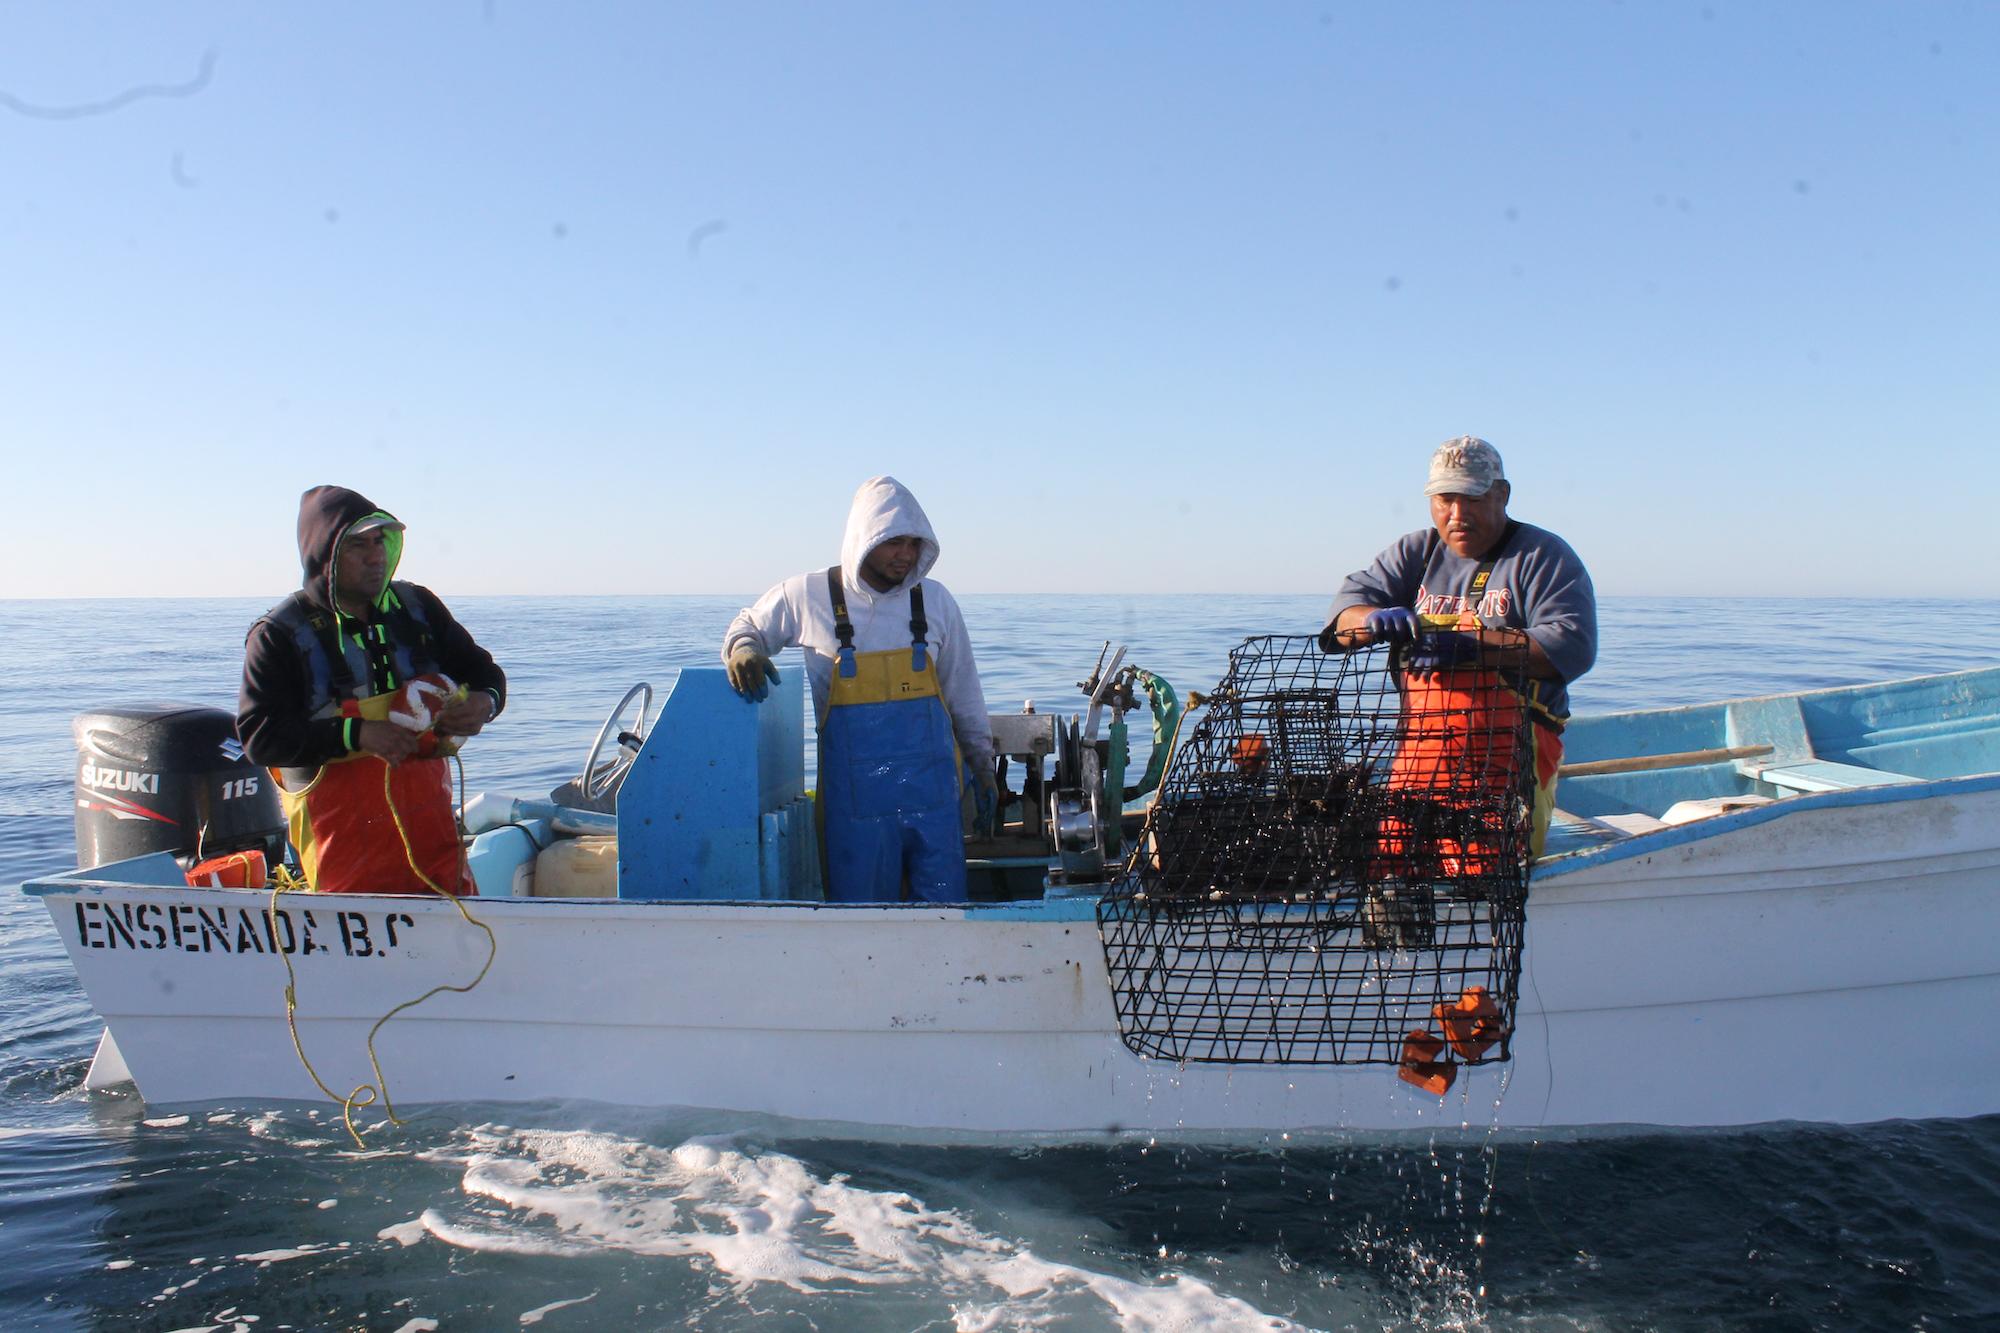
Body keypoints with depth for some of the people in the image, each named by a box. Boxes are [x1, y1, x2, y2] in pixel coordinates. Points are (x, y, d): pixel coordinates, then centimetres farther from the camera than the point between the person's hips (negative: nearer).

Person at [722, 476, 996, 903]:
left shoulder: (934, 600, 4)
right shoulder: (807, 596, -2)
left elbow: (963, 693, 14)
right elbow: (747, 626, 15)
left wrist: (982, 765, 17)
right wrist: (743, 650, -9)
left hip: (931, 789, 2)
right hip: (853, 795, -1)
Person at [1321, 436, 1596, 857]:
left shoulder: (1543, 556, 4)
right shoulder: (1415, 553, 18)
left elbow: (1573, 646, -10)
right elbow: (1347, 607, 7)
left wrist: (1472, 645, -18)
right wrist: (1376, 619, -17)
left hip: (1509, 749, -4)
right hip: (1419, 749, 4)